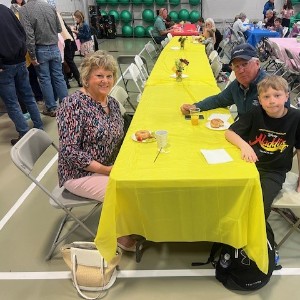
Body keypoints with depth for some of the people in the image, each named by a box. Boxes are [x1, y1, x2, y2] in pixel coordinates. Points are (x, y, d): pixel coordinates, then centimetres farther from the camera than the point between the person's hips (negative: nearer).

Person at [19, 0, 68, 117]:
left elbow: (29, 35, -17)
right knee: (59, 77, 10)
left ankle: (51, 108, 12)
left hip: (40, 50, -3)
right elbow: (59, 28, 7)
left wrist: (32, 55, -12)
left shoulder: (24, 10, -12)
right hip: (54, 48, 3)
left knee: (45, 79, 6)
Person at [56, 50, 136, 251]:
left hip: (110, 167, 7)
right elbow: (70, 151, -23)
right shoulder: (74, 105, -19)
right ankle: (122, 236, 10)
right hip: (81, 174, -7)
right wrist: (106, 170, -22)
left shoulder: (112, 103, 4)